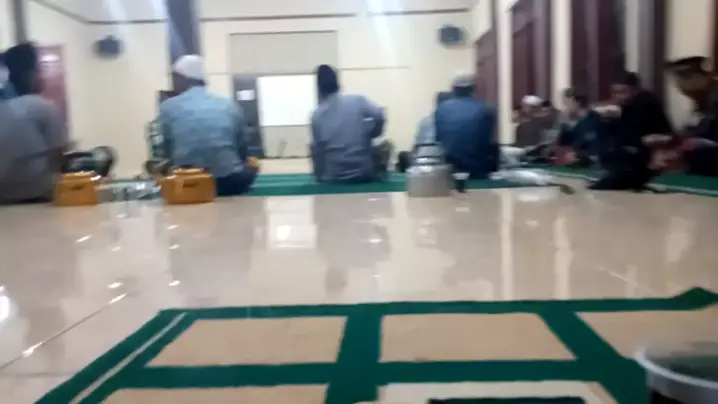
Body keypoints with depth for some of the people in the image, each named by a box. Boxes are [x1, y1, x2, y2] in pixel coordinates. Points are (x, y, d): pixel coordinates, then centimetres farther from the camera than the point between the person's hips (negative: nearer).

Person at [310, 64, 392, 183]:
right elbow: (379, 116, -13)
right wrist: (369, 135, 6)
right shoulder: (357, 100, -1)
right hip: (364, 172, -1)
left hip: (332, 177, 1)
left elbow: (317, 150, 5)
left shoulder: (316, 114, 2)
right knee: (386, 145, 27)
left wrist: (320, 175, 21)